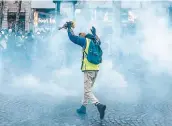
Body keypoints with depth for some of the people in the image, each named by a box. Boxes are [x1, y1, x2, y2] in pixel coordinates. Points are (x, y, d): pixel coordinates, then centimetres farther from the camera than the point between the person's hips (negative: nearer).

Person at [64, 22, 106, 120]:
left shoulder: (85, 41, -3)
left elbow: (73, 37, -4)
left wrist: (69, 28, 12)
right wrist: (94, 33, 53)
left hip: (88, 69, -7)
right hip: (96, 69, 7)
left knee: (88, 91, -7)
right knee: (88, 89, 18)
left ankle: (99, 105, -26)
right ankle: (83, 108, 25)